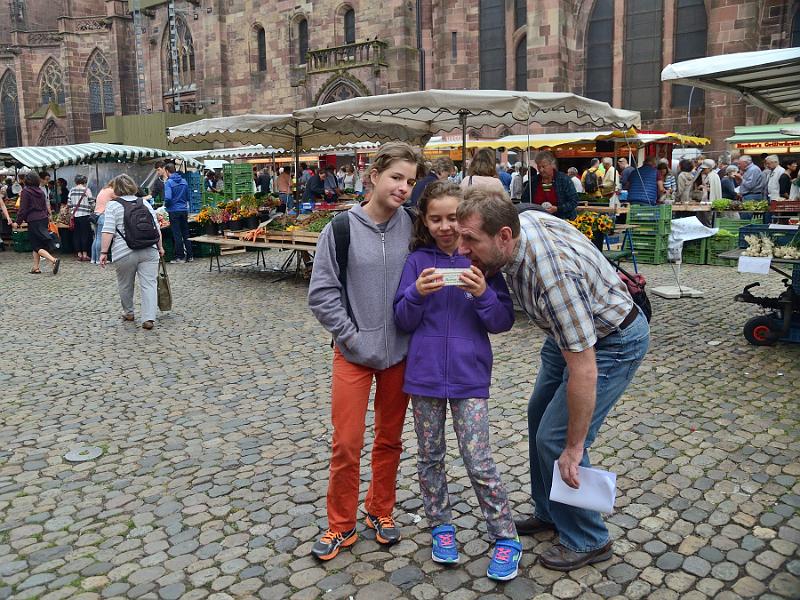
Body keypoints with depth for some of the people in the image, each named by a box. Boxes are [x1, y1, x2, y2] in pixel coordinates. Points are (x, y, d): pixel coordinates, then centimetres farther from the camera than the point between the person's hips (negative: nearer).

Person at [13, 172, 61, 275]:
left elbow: (23, 208, -10)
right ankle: (36, 267, 15)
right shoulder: (40, 191, 9)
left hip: (33, 221, -6)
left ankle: (54, 260, -24)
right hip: (43, 219, 6)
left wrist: (18, 222, -3)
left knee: (37, 246, -4)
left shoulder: (25, 191, -8)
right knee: (36, 245, 14)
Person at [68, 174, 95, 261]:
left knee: (76, 235, 9)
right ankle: (85, 254, 0)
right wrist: (93, 211, 12)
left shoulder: (72, 190, 7)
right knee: (85, 234, 1)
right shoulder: (87, 190, -5)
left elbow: (69, 204, 9)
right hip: (85, 215, -4)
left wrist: (71, 214, 18)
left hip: (75, 215, 4)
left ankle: (79, 254, 11)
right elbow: (91, 203, -5)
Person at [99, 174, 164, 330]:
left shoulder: (113, 205, 0)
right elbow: (156, 228, 11)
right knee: (149, 284, -1)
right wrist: (160, 247, 18)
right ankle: (149, 318, -10)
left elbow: (108, 231, -7)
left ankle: (128, 313, 31)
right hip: (149, 251, 2)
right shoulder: (145, 203, 11)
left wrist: (104, 252, -5)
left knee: (125, 284, 16)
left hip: (124, 253, -2)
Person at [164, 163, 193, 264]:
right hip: (184, 210, 5)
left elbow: (168, 198, -20)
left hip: (174, 211, -5)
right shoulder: (184, 181, 6)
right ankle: (189, 256, 13)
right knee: (186, 234, 11)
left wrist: (166, 205, -1)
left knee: (177, 235, 1)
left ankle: (180, 257, 6)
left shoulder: (169, 182, -11)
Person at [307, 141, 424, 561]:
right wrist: (353, 337, -10)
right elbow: (322, 293, -7)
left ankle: (381, 511, 36)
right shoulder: (342, 228, -8)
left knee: (389, 439, 15)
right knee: (346, 444, 4)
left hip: (400, 353, 2)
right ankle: (341, 525, 24)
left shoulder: (412, 227, -3)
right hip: (354, 353, -2)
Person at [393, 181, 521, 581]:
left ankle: (505, 538, 17)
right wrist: (417, 293, -21)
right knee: (429, 456, 14)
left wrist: (483, 294, -23)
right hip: (424, 372, 2)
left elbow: (503, 322, -4)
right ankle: (440, 526, 34)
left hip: (469, 375, -2)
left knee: (479, 462, -1)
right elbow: (404, 322, -1)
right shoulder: (418, 260, -1)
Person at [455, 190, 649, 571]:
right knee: (539, 417, 17)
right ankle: (549, 513, 36)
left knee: (555, 437, -10)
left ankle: (587, 542, 12)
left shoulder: (553, 276, -40)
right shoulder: (521, 220, -16)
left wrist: (574, 448, -27)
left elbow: (583, 371, -35)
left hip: (613, 343, -9)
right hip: (571, 328, 10)